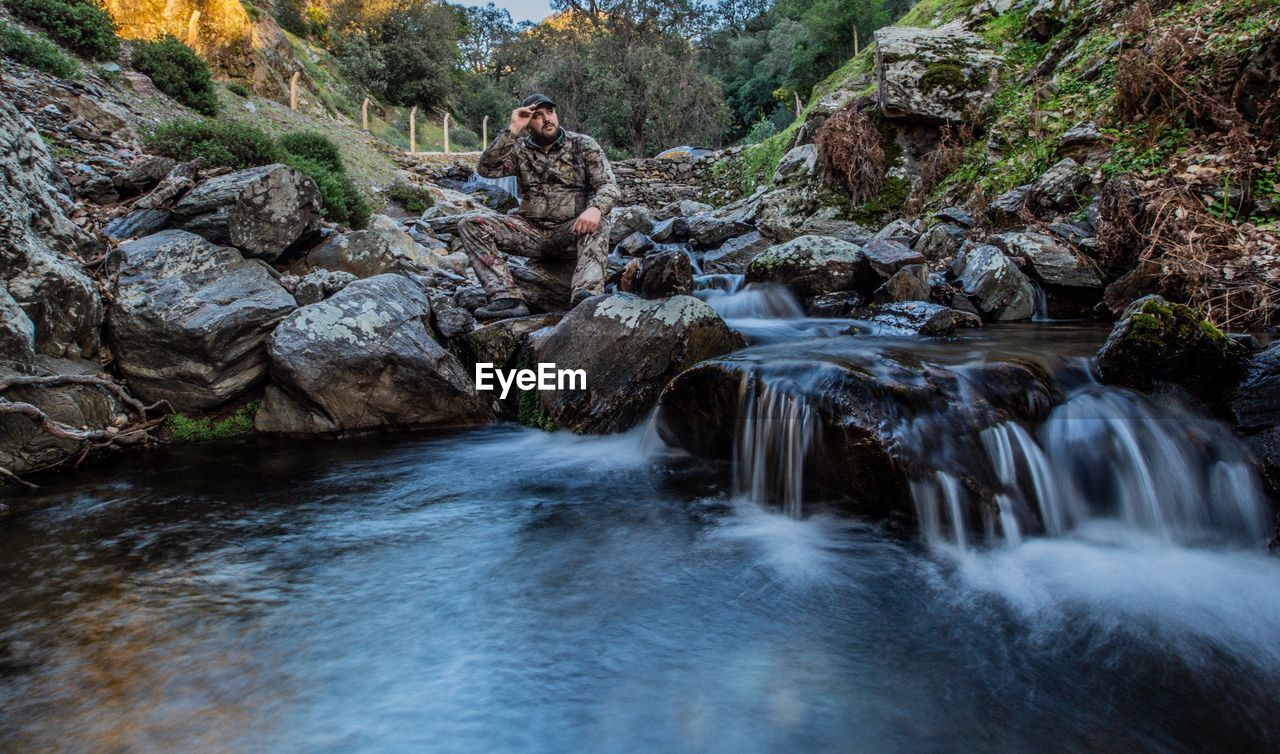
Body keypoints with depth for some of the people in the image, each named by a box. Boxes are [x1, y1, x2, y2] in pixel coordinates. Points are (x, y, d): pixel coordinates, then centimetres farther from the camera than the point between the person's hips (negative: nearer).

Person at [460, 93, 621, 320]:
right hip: (531, 231, 3)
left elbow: (609, 185, -8)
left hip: (572, 232, -3)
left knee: (598, 225, -36)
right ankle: (507, 297, -32)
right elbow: (486, 169, -7)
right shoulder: (520, 149, 9)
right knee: (471, 225, -15)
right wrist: (512, 130, -14)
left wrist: (595, 208, -32)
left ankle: (585, 297, -56)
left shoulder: (583, 145, 3)